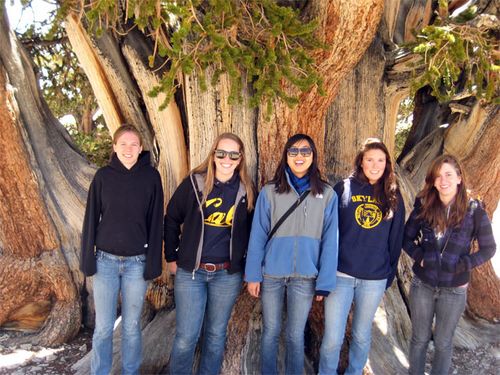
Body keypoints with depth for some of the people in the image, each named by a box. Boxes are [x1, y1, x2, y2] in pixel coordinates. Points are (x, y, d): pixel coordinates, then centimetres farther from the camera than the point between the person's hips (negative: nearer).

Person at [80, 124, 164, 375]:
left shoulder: (151, 177, -3)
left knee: (132, 326, 11)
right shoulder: (103, 176, 0)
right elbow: (91, 218, 2)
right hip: (105, 261, 1)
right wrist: (88, 259, 0)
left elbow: (155, 222, -2)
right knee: (103, 327, 7)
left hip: (137, 263, 0)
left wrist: (153, 263, -4)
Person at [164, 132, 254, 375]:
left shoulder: (246, 191, 0)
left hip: (228, 275, 2)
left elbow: (250, 230, 10)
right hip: (190, 272, -1)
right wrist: (171, 257, 4)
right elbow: (171, 219, 3)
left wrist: (248, 263, 8)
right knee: (186, 336, 2)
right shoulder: (194, 183, -5)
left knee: (216, 334, 14)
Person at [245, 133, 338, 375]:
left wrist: (325, 282, -5)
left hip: (305, 278, 0)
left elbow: (329, 242, -3)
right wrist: (253, 275, -4)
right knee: (271, 331, 14)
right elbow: (257, 236, -2)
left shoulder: (327, 195, -2)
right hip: (271, 274, 0)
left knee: (295, 335, 13)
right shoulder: (269, 192, -3)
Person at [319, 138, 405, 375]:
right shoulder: (343, 189, -2)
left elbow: (396, 240, 9)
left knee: (362, 335, 17)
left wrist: (390, 275, 10)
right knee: (332, 338, 1)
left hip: (375, 279, 2)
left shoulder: (393, 196, 5)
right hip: (341, 275, -2)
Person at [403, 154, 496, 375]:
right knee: (419, 338, 16)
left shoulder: (474, 211, -10)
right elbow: (406, 238, 5)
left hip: (454, 290, -1)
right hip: (422, 285, 2)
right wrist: (419, 257, -10)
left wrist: (463, 266, -13)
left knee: (443, 342, 14)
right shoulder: (424, 207, -4)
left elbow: (488, 249, -3)